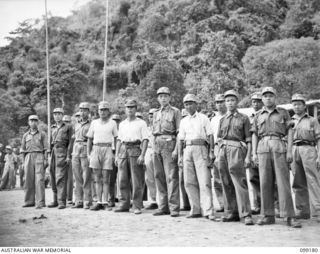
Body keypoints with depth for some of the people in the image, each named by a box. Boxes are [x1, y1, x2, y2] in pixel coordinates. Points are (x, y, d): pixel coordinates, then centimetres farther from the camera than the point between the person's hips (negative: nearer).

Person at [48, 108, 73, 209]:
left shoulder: (68, 127, 3)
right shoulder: (53, 128, 18)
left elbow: (70, 142, -3)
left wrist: (68, 156, -11)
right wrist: (50, 154, 14)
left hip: (62, 152, -6)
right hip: (53, 152, 6)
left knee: (60, 177, -12)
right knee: (53, 178, 7)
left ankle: (61, 201, -11)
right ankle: (55, 200, 15)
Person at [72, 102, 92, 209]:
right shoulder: (77, 125, 18)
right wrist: (73, 152, 18)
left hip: (86, 151, -6)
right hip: (76, 152, 6)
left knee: (86, 178, -6)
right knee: (77, 177, 7)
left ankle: (87, 202, -2)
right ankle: (79, 201, 12)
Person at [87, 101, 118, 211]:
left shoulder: (112, 123, 6)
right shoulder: (94, 123, 11)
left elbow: (116, 139, 6)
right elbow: (89, 139, 13)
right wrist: (88, 154, 5)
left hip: (108, 150, -2)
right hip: (96, 150, 2)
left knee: (106, 179, -1)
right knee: (98, 178, 3)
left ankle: (105, 202, 3)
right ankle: (99, 202, 7)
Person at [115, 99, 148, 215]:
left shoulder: (141, 123, 4)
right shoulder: (122, 124, 19)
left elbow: (145, 140, -3)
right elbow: (119, 140, 19)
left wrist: (142, 155, -13)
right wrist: (116, 155, 11)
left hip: (135, 150, -5)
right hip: (123, 150, 5)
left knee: (137, 181, -5)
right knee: (123, 179, 4)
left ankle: (137, 206, -2)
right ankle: (124, 204, 11)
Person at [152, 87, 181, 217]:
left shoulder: (175, 112, 1)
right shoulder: (156, 113, 19)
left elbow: (179, 132, -5)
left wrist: (176, 149, -15)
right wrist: (153, 149, 13)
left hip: (169, 144, -6)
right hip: (157, 145, 6)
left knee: (171, 177, -9)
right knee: (159, 177, 6)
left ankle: (174, 208, -7)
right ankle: (163, 207, 13)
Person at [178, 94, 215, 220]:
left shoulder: (203, 118, 6)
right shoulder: (183, 121, 18)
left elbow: (210, 135, 1)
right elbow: (181, 139, 17)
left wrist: (212, 152, -7)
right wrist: (180, 156, 10)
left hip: (201, 149, -5)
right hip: (188, 150, 5)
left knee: (204, 181, -10)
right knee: (189, 182, 3)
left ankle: (208, 211, -12)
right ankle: (196, 210, 12)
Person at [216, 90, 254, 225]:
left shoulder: (244, 118, 7)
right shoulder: (222, 119, 19)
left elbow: (248, 139, 2)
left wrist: (248, 156, -6)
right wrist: (218, 155, 12)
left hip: (237, 150, -5)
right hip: (223, 150, 5)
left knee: (240, 183, -12)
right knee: (226, 184, 5)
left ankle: (246, 214, -12)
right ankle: (231, 213, 12)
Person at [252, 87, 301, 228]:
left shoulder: (283, 113, 13)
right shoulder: (258, 116, 18)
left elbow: (289, 132, 7)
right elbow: (254, 135, 15)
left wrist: (289, 151, -3)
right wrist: (254, 153, 5)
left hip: (279, 147, -2)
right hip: (263, 148, 2)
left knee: (283, 181, -7)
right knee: (265, 182, 0)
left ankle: (289, 216, -7)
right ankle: (268, 215, 5)